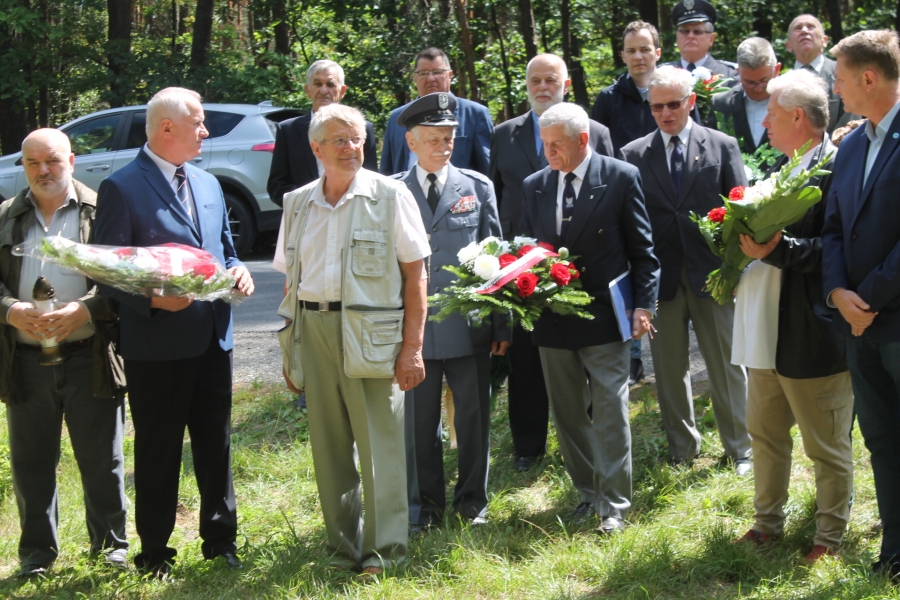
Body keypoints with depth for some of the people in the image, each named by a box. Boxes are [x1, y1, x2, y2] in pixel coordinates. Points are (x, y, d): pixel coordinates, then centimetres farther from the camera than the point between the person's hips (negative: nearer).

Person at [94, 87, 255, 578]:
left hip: (212, 339, 6)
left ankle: (220, 541, 25)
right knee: (158, 454, 5)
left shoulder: (208, 184, 13)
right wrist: (152, 299, -25)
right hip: (157, 345, -6)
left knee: (215, 446, 13)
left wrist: (237, 273, 1)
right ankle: (154, 555, 16)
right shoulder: (122, 187, -10)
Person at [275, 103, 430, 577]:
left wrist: (412, 348, -10)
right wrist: (289, 350, 13)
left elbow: (415, 275, -4)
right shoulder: (298, 203, 12)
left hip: (370, 334, -4)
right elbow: (291, 280, 16)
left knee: (378, 443, -4)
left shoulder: (390, 196, -2)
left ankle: (383, 551, 5)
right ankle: (344, 548, 21)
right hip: (313, 329, 5)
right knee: (329, 445, 10)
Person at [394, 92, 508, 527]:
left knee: (474, 417, 7)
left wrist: (501, 325, 2)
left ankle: (473, 500, 22)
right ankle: (427, 502, 22)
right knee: (419, 420, 8)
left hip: (469, 324, 0)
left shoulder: (478, 187, 5)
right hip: (414, 324, 0)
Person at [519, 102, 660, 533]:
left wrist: (644, 304, -7)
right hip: (552, 318, 5)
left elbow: (642, 248, -2)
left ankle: (614, 505, 2)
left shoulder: (621, 178, -4)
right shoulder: (535, 186, 8)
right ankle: (588, 493, 23)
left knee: (610, 412, -3)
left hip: (604, 317, -5)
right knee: (567, 414, 11)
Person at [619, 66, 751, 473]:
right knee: (669, 367, 10)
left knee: (726, 363, 6)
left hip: (712, 271, -1)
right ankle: (682, 448, 24)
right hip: (660, 274, 2)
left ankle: (740, 448, 18)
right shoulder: (633, 154, 5)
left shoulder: (722, 146, 2)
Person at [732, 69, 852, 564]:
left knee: (826, 446, 6)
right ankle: (768, 521, 36)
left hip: (811, 335, -9)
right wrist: (743, 240, 0)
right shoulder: (781, 166, 12)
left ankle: (830, 537, 21)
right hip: (767, 328, 9)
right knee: (764, 431, 20)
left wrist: (775, 250, -32)